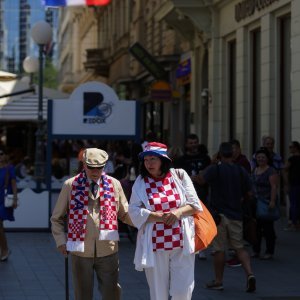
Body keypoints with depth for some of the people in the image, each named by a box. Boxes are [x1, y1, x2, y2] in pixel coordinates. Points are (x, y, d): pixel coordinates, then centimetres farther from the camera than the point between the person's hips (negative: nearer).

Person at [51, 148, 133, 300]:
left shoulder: (114, 184, 6)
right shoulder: (70, 185, 2)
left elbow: (125, 214, 12)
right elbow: (57, 218, 8)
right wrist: (61, 242, -4)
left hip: (108, 250, 1)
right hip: (81, 251, -1)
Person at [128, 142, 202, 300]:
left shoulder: (179, 175, 4)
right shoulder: (141, 182, 3)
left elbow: (195, 204, 6)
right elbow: (134, 211, -3)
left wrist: (179, 212, -13)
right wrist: (156, 216, -16)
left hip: (182, 245, 0)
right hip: (155, 246, 0)